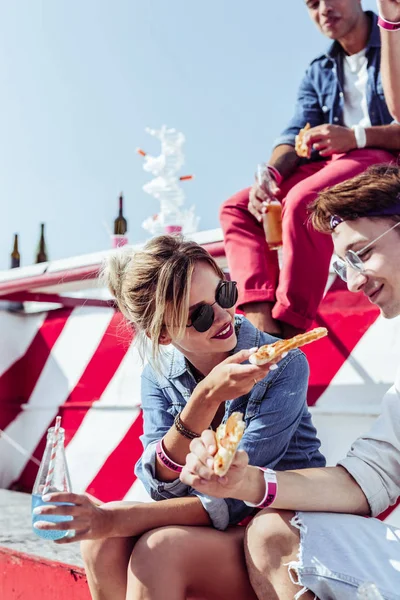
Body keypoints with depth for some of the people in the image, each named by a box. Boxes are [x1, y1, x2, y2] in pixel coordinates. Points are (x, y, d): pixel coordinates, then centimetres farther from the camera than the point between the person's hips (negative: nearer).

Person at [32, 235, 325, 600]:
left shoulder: (283, 364, -16)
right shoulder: (160, 377, -3)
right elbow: (163, 486, -15)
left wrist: (119, 519, -27)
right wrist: (205, 399, -30)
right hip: (210, 532, 4)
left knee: (159, 548, -30)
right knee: (104, 544, -24)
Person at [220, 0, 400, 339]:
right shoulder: (318, 74, 20)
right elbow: (295, 135, 7)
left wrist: (357, 136, -23)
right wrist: (269, 177, -13)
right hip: (329, 164, 8)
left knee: (303, 200, -34)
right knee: (236, 207, -6)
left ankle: (288, 333, -34)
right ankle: (261, 319, -28)